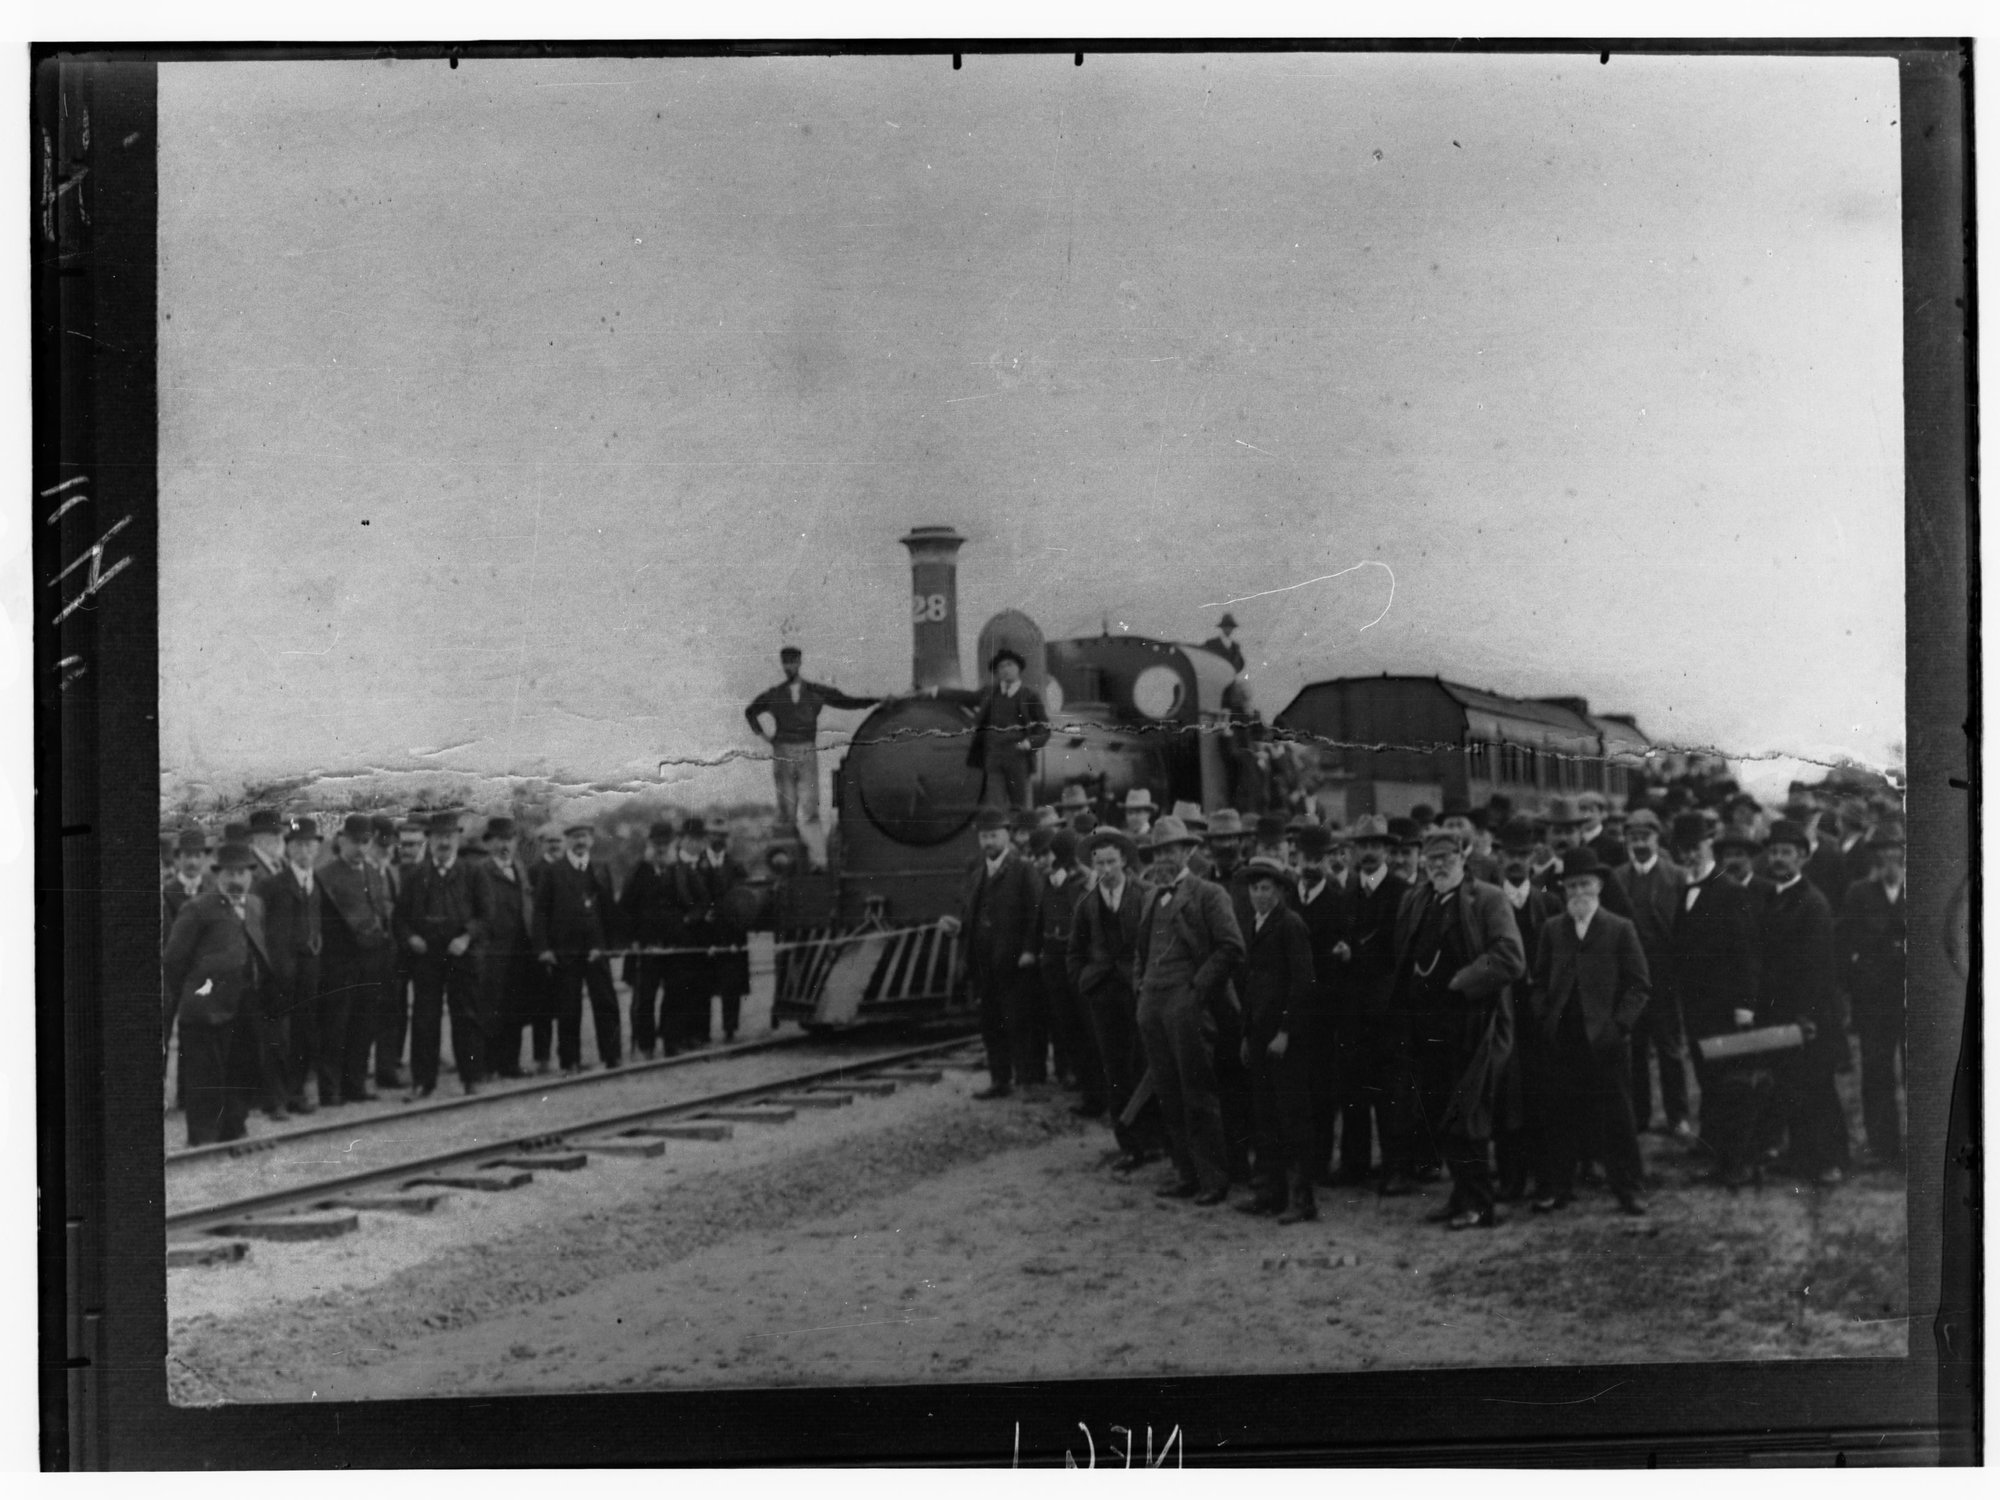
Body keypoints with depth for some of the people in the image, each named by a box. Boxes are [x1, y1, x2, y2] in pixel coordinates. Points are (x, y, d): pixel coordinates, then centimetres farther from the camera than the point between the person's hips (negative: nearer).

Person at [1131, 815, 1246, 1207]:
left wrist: (1200, 988, -12)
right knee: (1168, 1095, 8)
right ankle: (1186, 1172, 16)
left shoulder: (1208, 894, -2)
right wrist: (1141, 982, 15)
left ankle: (1213, 1179, 1)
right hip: (1151, 1004, 7)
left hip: (1187, 1002, -7)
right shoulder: (1153, 900, 20)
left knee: (1198, 1096, -5)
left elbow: (1231, 947, -10)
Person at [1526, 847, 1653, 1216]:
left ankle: (1627, 1191, 11)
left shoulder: (1621, 930, 3)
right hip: (1561, 1040, 2)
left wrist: (1619, 1024, -9)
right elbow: (1539, 982, 14)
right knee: (1558, 1116, 4)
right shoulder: (1551, 929, 11)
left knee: (1616, 1117, 2)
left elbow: (1639, 985, 1)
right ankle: (1556, 1187, 13)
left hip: (1605, 1038, -2)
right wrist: (1543, 1020, 0)